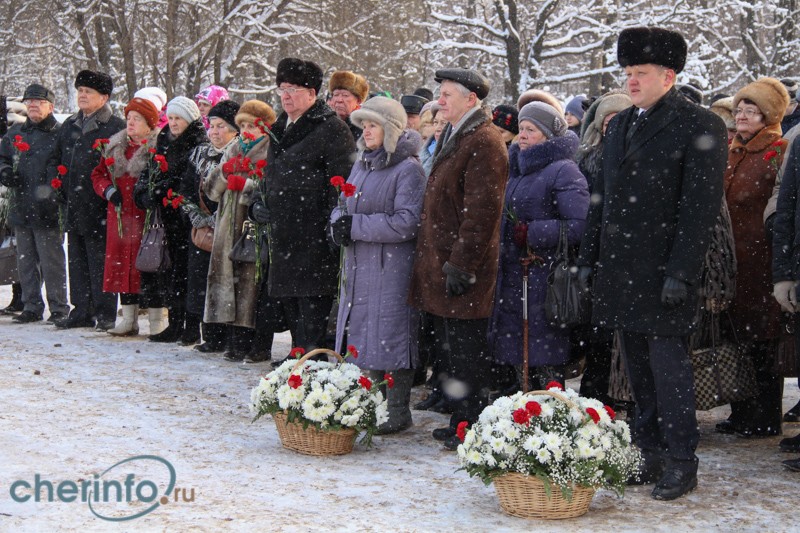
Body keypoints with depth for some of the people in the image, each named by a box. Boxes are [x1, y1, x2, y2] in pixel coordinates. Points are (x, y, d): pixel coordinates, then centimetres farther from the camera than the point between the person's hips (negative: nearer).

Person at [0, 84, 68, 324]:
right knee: (26, 261, 12)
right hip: (20, 209, 6)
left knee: (51, 261, -4)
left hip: (47, 211, -6)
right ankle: (31, 307, 21)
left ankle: (58, 308, 4)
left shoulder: (60, 135, -5)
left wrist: (51, 189, -20)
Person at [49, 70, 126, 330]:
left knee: (100, 262, -4)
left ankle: (105, 313, 3)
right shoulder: (69, 126, 16)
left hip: (99, 208, -7)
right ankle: (81, 311, 19)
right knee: (77, 262, 11)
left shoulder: (116, 127, -6)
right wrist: (56, 182, 10)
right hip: (73, 206, 7)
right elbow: (55, 159, 25)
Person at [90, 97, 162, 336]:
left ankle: (157, 318, 3)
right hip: (120, 216, 6)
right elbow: (98, 173, 18)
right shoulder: (115, 146, 14)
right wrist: (108, 190, 0)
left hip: (146, 217, -6)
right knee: (122, 264, 8)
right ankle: (129, 318, 16)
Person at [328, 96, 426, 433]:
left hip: (392, 268, -8)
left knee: (392, 337, -4)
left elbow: (405, 224, -19)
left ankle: (398, 411, 5)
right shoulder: (362, 164, 15)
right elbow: (344, 206, 19)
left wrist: (355, 226, -16)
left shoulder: (408, 169, -10)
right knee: (365, 338, 12)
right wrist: (339, 222, -5)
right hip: (359, 267, 8)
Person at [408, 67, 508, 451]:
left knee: (467, 352, -3)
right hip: (441, 264, 10)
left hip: (464, 271, -10)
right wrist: (436, 261, 19)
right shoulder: (451, 138, 18)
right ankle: (460, 423, 24)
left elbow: (482, 211, -20)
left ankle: (470, 429, 5)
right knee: (450, 348, 15)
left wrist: (460, 265, -21)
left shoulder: (484, 143, -14)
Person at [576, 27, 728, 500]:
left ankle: (681, 464, 6)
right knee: (639, 368, 13)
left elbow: (702, 207, -13)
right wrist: (589, 258, 14)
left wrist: (680, 273, -18)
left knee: (669, 365, -3)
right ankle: (651, 455, 22)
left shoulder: (699, 127, -8)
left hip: (661, 273, -7)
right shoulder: (619, 125, 15)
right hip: (620, 270, 7)